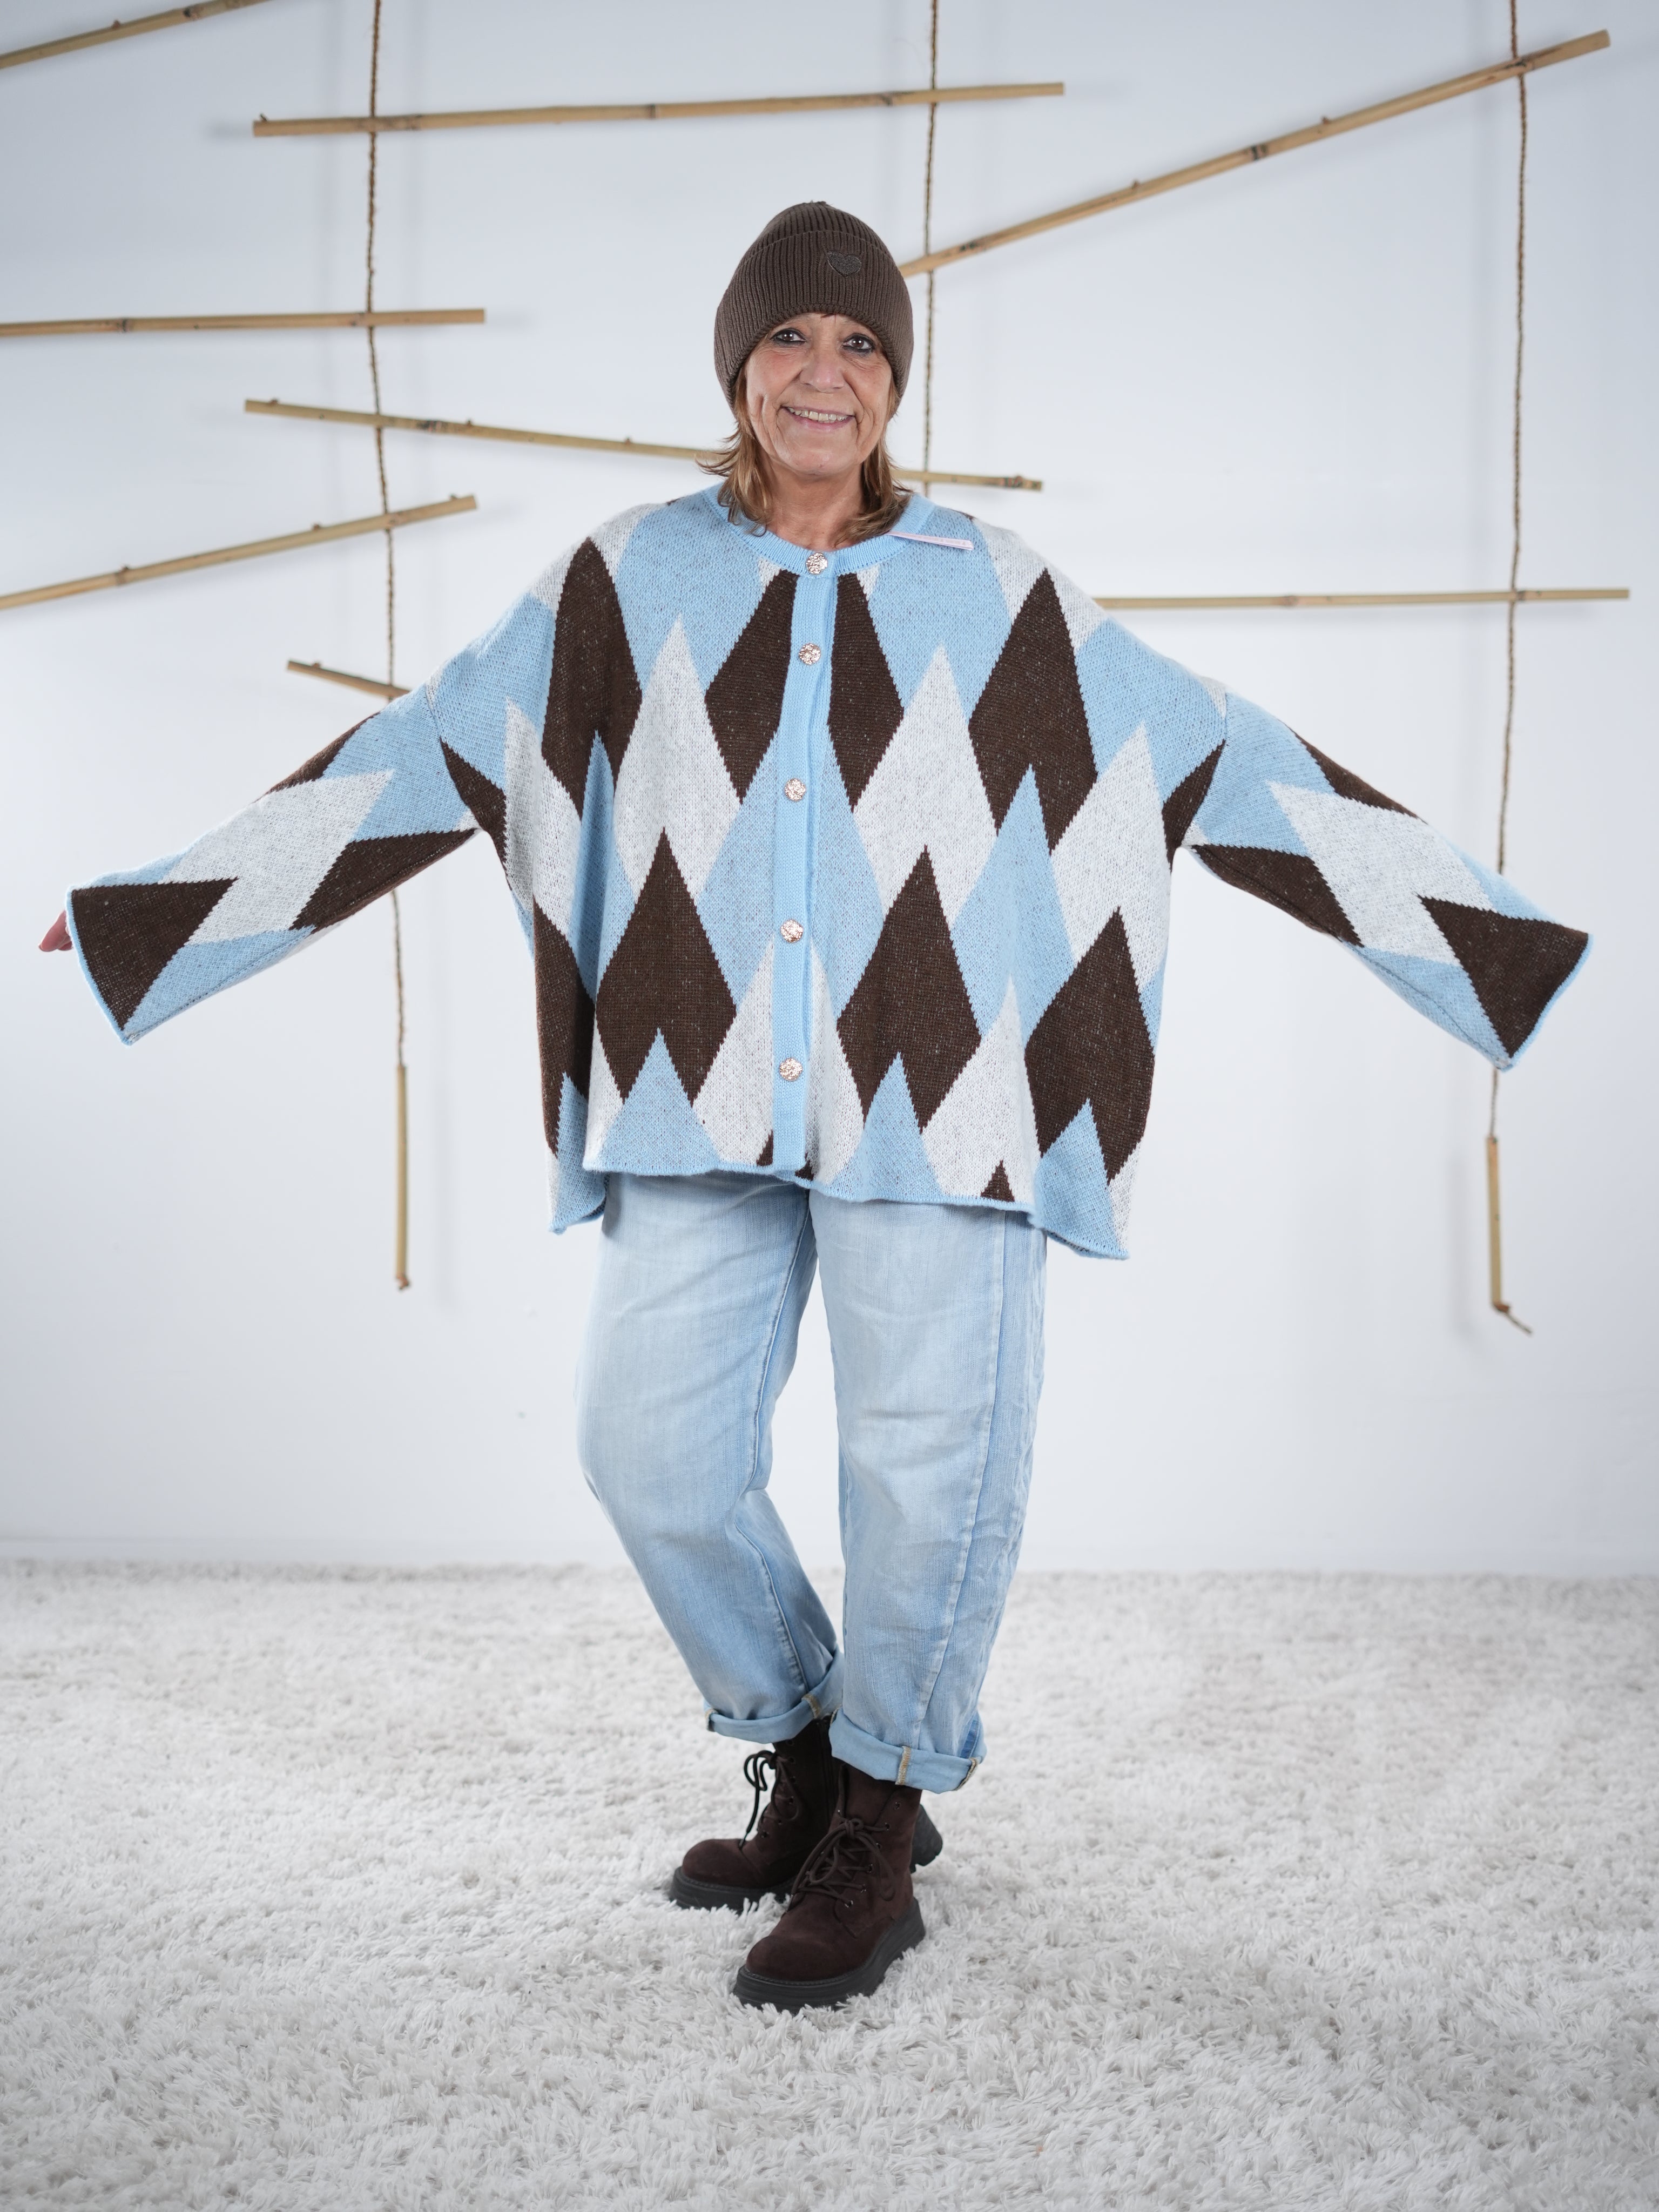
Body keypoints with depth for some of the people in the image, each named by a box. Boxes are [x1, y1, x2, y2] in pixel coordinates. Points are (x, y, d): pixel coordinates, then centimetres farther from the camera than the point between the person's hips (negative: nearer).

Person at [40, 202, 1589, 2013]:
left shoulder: (997, 596, 5)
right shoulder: (627, 583, 8)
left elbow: (1232, 769, 7)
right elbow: (419, 756, 10)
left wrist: (1504, 942, 7)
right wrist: (139, 905, 10)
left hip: (928, 1095, -1)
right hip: (703, 1098, 2)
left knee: (930, 1461, -3)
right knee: (654, 1453, 1)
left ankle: (874, 1839, 19)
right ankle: (810, 1762, 26)